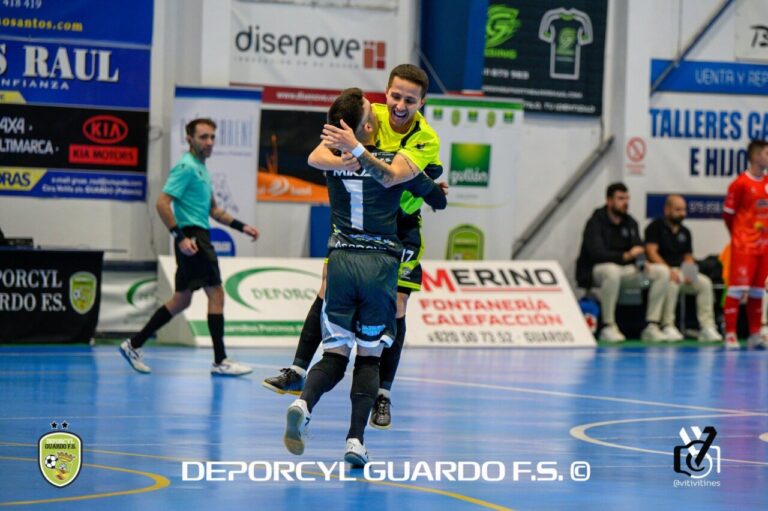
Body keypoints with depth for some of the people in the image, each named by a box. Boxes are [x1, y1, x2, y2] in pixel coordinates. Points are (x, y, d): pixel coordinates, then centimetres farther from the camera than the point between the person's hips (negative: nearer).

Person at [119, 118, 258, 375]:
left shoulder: (201, 169, 19)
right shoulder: (186, 167, -11)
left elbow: (214, 210, 28)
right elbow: (162, 203, -19)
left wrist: (242, 227, 19)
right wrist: (180, 236, -24)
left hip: (197, 237, 10)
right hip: (191, 236, -10)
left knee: (182, 300, 12)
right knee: (216, 293, -8)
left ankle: (134, 345, 16)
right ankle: (220, 362, -6)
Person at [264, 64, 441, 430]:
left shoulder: (426, 139, -22)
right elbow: (316, 157, -22)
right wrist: (341, 160, -45)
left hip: (401, 228, -2)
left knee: (394, 308, -3)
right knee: (328, 294, 0)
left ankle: (382, 394, 8)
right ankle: (298, 371, 10)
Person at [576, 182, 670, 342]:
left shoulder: (630, 223, 10)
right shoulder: (595, 223, -13)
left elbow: (638, 250, 6)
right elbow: (596, 253, -26)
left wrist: (642, 264, -19)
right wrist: (625, 256, -39)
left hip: (623, 270, 7)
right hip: (595, 270, -7)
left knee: (662, 272, -8)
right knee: (612, 271, -43)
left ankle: (652, 327, -11)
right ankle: (608, 327, -32)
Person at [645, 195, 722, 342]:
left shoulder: (684, 232, 17)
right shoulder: (655, 227, -2)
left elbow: (688, 257, 17)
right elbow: (651, 252, -13)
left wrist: (689, 273, -6)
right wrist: (669, 271, -25)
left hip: (680, 273, 6)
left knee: (705, 282, -17)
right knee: (672, 282, -37)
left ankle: (707, 327, -19)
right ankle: (668, 326, -33)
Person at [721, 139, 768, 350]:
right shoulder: (740, 183, -11)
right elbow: (728, 214, -5)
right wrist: (738, 236, 6)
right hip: (743, 246, -6)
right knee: (738, 289, -8)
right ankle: (730, 335, -6)